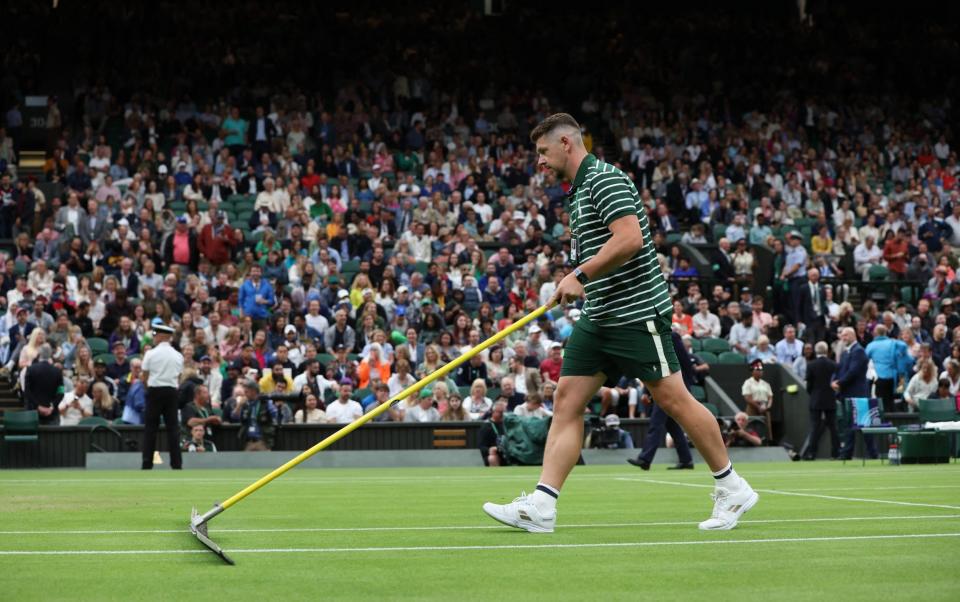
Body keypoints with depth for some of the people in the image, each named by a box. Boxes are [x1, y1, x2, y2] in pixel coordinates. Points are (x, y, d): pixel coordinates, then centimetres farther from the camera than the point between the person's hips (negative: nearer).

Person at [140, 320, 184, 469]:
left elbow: (144, 376, -1)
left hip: (155, 390, -3)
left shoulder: (151, 354, -5)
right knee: (172, 427, 4)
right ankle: (176, 463, 0)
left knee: (150, 427, 2)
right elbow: (178, 378, 6)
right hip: (171, 391, 3)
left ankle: (147, 463, -1)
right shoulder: (178, 356, 7)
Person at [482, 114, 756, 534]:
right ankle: (541, 505, -6)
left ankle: (732, 489, 9)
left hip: (637, 311, -10)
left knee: (673, 399, -5)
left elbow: (630, 238, -25)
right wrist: (579, 282, 18)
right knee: (567, 399, 0)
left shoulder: (605, 179, -12)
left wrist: (580, 274, -22)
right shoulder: (581, 189, 18)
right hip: (598, 318, 10)